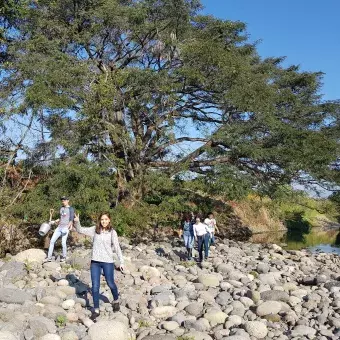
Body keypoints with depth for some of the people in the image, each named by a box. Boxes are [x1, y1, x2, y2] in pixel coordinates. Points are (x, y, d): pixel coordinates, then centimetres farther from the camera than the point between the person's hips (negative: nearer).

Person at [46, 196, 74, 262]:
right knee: (52, 241, -1)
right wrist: (54, 221, 25)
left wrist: (68, 226, -21)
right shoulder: (61, 208, 17)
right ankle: (49, 257, 4)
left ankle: (64, 257, 8)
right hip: (59, 227, 7)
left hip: (65, 228, -7)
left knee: (63, 242, -12)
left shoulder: (71, 209, -4)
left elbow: (71, 220, -9)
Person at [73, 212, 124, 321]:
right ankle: (96, 310, 17)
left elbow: (117, 247, -5)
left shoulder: (112, 232, -6)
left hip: (108, 262, -2)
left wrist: (121, 262, -8)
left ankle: (116, 301, 42)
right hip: (95, 262, 2)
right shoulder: (94, 230, 1)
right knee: (95, 286, 5)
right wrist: (77, 222, -17)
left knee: (110, 284, 13)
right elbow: (81, 230, 2)